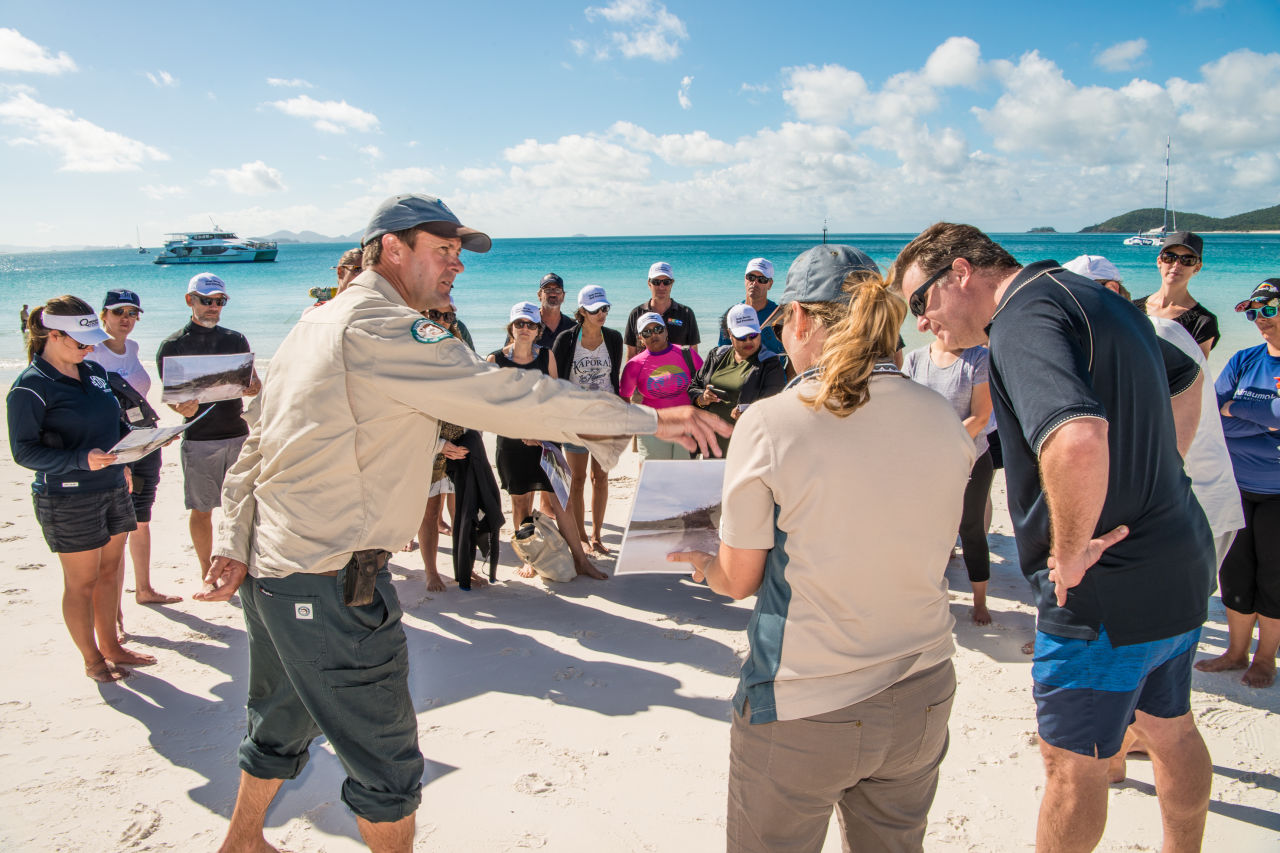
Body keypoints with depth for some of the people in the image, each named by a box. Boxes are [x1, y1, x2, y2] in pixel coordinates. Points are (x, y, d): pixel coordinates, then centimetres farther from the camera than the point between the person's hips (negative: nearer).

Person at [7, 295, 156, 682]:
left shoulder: (94, 372, 7)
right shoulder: (30, 387, -14)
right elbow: (24, 451, -16)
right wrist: (81, 460, -29)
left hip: (113, 488, 7)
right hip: (68, 499, -7)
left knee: (109, 571, 16)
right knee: (82, 581, 6)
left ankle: (110, 646, 31)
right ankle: (92, 660, 21)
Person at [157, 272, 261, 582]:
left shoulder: (236, 340, 12)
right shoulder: (172, 345, 2)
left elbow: (253, 381, 12)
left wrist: (254, 388, -12)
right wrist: (182, 409, -22)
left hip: (238, 433, 2)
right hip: (199, 438, -2)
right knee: (201, 510, 5)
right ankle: (206, 572, 19)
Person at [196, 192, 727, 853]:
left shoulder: (315, 323, 12)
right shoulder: (377, 328, -18)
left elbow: (258, 449, 13)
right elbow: (504, 396, -26)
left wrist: (235, 545, 13)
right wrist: (650, 418, -24)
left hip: (271, 568, 10)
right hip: (329, 583, -10)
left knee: (282, 725, 29)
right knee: (386, 759, 5)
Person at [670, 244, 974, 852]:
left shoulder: (769, 424, -17)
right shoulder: (944, 420, -4)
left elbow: (738, 579, -7)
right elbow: (908, 547, 9)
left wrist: (698, 561, 14)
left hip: (802, 715, -4)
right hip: (922, 702, 5)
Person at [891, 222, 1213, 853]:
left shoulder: (1024, 318, -21)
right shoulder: (1090, 297, 10)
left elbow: (1077, 439, -41)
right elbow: (1185, 377, 27)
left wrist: (1070, 552, -25)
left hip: (1107, 589, -10)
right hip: (1180, 566, 10)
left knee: (1072, 760, 8)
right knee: (1170, 729, 26)